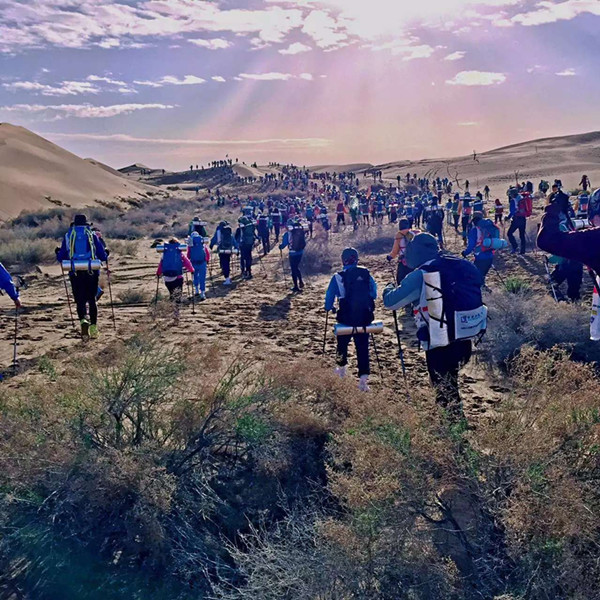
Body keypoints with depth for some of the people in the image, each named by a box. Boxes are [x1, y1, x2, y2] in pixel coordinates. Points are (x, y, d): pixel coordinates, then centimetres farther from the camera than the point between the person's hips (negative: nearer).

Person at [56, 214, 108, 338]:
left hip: (75, 273, 0)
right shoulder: (92, 235, 5)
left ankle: (83, 319, -23)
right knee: (92, 300, 12)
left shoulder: (68, 236, 7)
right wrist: (106, 254, 27)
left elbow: (61, 258, 8)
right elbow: (103, 256, 4)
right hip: (92, 272, 0)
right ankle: (94, 328, 12)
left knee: (80, 300, 5)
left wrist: (58, 253, 30)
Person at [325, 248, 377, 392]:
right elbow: (374, 294, 11)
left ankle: (342, 368, 41)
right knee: (362, 346, 7)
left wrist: (329, 308, 20)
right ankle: (363, 377, -3)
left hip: (346, 320, -1)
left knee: (343, 342, 22)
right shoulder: (366, 274, -1)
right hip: (365, 319, 2)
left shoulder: (338, 277, -9)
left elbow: (329, 298, -2)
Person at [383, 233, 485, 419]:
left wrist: (389, 289, 15)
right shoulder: (463, 266, 5)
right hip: (466, 339, 7)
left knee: (444, 389, 8)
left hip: (440, 344, -6)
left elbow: (390, 302, -8)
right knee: (450, 380, 25)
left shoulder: (420, 276, -13)